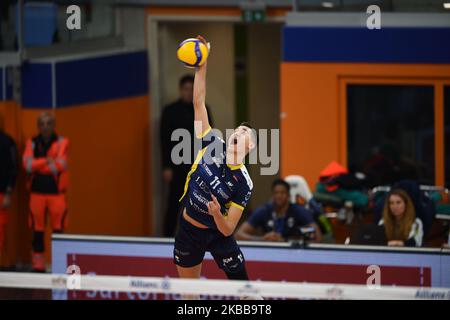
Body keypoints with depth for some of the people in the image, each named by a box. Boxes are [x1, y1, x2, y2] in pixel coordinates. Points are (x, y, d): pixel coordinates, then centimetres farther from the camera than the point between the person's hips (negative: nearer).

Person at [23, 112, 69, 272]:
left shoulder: (62, 142, -2)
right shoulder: (32, 143, 6)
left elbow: (61, 165, -16)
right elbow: (27, 164, -10)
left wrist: (37, 165, -10)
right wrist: (47, 161, -17)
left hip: (56, 192, -2)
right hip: (37, 192, 2)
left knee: (58, 230, -2)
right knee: (37, 231, 6)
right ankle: (38, 266, 11)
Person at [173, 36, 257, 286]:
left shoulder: (244, 184, -17)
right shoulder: (214, 145, -11)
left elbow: (228, 229, -16)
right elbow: (199, 104, -13)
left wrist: (217, 214, -38)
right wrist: (201, 66, -21)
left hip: (218, 234, -3)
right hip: (188, 230, 3)